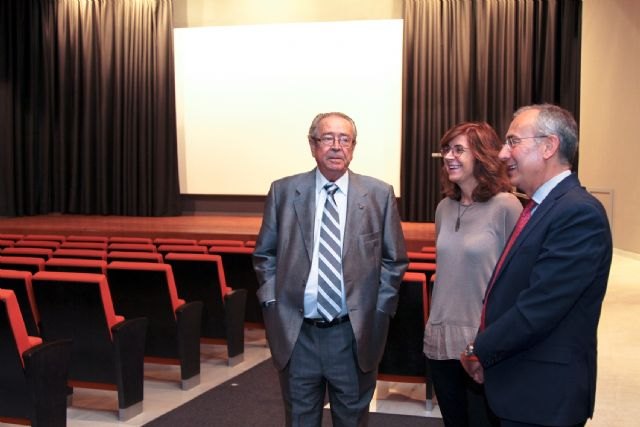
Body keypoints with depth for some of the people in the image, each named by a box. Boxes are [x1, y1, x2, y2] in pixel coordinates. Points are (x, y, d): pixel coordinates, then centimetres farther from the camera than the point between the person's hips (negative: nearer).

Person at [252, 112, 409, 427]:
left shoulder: (379, 195, -1)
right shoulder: (284, 191, 1)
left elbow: (395, 259, 6)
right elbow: (265, 254, 9)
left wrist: (380, 306, -2)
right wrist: (271, 300, -1)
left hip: (354, 333, 0)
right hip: (296, 332, 1)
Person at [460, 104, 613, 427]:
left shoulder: (579, 213, -20)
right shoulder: (540, 207, 10)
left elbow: (538, 309, -24)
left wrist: (480, 351, -11)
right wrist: (482, 347, -1)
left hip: (543, 396, -8)